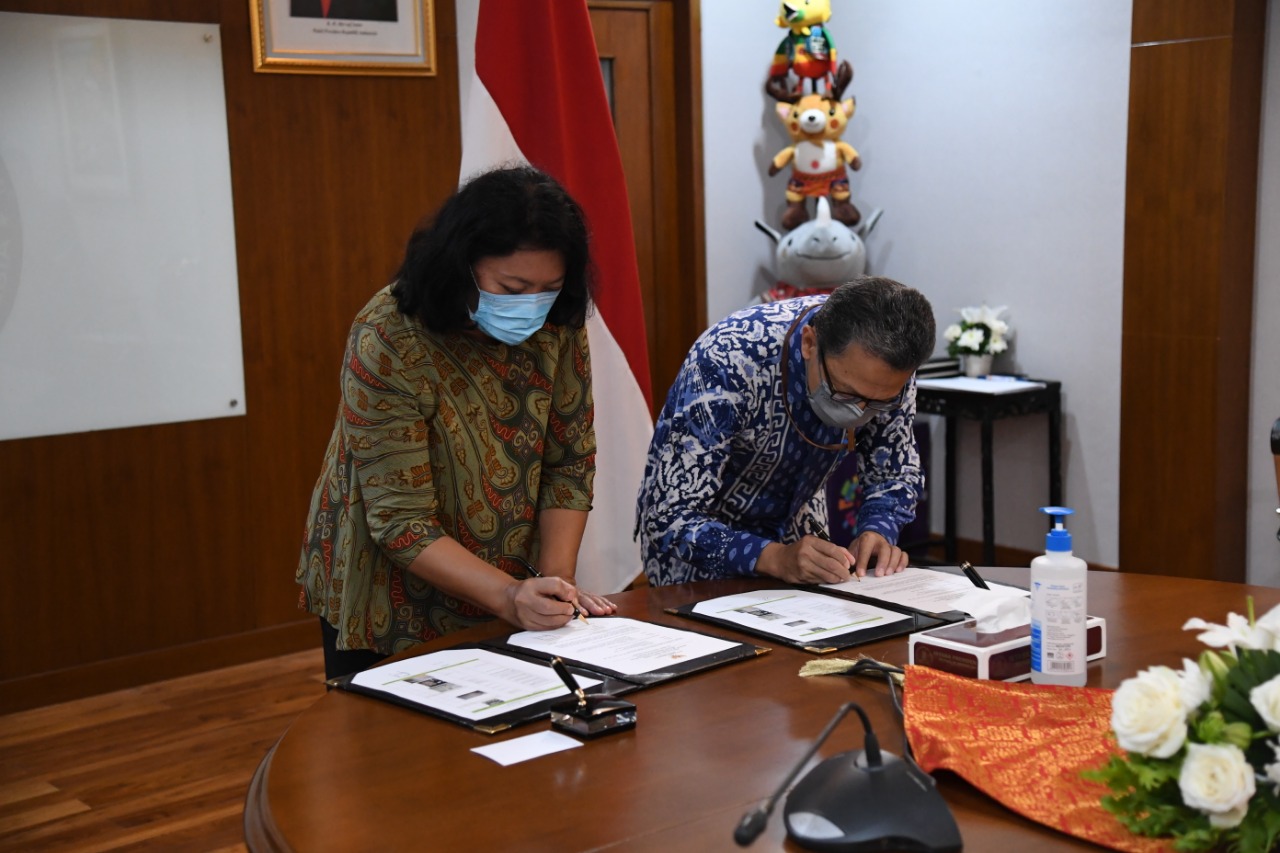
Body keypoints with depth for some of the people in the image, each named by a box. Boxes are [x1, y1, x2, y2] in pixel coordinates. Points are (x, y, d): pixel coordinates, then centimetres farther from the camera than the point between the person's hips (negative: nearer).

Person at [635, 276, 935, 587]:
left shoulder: (887, 367, -19)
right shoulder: (727, 365, -33)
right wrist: (773, 558, -43)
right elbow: (670, 517, -31)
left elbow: (895, 473, -3)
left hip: (797, 531, 4)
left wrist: (877, 530, -23)